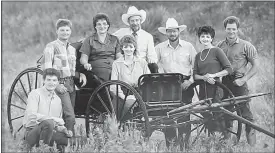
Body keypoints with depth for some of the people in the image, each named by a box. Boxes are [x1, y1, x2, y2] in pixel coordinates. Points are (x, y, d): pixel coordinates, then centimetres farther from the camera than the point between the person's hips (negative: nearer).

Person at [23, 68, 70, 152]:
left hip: (51, 132, 5)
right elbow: (32, 116, -18)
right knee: (48, 123, -37)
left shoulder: (58, 100, 16)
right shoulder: (35, 94, -4)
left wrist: (61, 128, -4)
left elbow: (59, 123, 21)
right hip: (32, 133, -5)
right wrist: (54, 119, -22)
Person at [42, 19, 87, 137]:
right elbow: (46, 69, -7)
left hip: (71, 84, 7)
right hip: (59, 85, -7)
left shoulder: (72, 49, 19)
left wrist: (80, 74, 5)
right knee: (70, 117, -16)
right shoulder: (51, 47, -3)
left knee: (68, 116, 5)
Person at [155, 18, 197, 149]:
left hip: (185, 85, -1)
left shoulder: (188, 47, 8)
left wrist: (190, 81, -3)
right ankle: (169, 143, -2)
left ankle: (184, 145, 0)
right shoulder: (160, 48, 9)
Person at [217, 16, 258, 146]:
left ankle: (252, 145, -3)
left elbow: (255, 66, 0)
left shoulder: (246, 46, 0)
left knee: (246, 115, -6)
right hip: (224, 84, 4)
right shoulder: (220, 46, 11)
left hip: (239, 83, -4)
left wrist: (243, 80, -11)